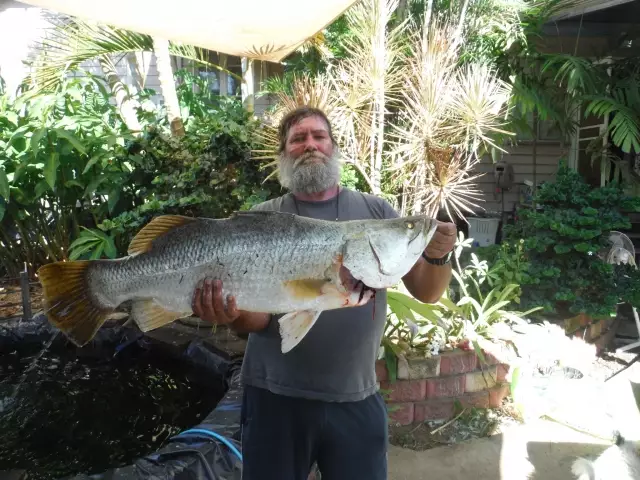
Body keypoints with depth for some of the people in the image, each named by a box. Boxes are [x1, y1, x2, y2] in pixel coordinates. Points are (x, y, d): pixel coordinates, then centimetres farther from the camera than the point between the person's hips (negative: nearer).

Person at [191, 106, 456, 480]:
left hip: (357, 398, 2)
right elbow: (257, 317, -6)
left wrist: (438, 256, -20)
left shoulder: (376, 211, 0)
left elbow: (427, 294, 0)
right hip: (275, 396, -1)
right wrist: (232, 315, -28)